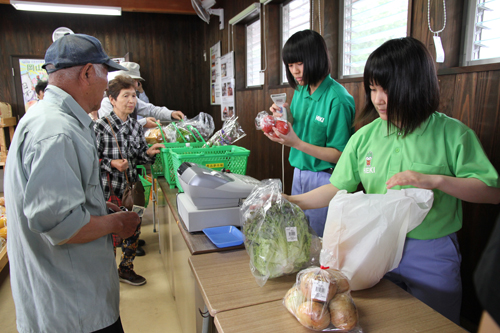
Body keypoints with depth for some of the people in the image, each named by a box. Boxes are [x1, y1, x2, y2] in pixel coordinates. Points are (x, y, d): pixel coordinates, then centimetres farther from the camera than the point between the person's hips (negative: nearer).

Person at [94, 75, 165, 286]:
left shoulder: (135, 126, 5)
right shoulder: (102, 126, -13)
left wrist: (149, 153, -8)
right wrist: (112, 163, -24)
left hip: (132, 186, 6)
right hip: (110, 189, -6)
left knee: (134, 229, 14)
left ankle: (126, 269, 35)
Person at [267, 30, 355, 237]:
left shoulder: (337, 99, -18)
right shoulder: (300, 91, 5)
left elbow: (340, 155, -18)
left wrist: (296, 143, -25)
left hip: (323, 179, -7)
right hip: (299, 173, 7)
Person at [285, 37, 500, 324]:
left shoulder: (452, 133, -10)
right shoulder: (365, 137, -3)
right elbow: (337, 188, 0)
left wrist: (434, 180, -24)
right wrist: (292, 202, -9)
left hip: (432, 255, -2)